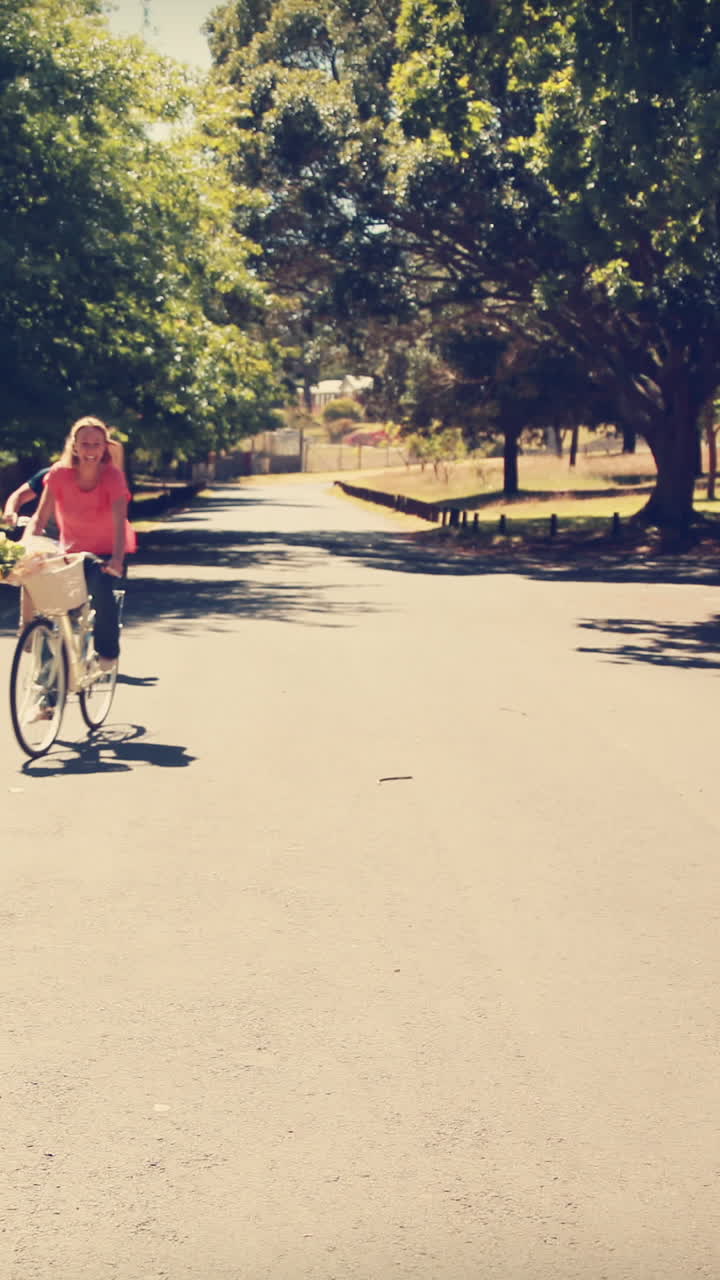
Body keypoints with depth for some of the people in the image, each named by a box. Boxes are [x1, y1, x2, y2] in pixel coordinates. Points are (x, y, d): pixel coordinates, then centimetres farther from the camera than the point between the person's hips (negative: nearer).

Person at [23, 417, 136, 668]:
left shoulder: (113, 476, -19)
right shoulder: (60, 474, -14)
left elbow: (120, 523, -31)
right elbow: (40, 517, -15)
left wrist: (117, 559, -47)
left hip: (106, 554, -3)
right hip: (72, 553, 3)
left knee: (101, 584, -32)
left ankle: (107, 650, -10)